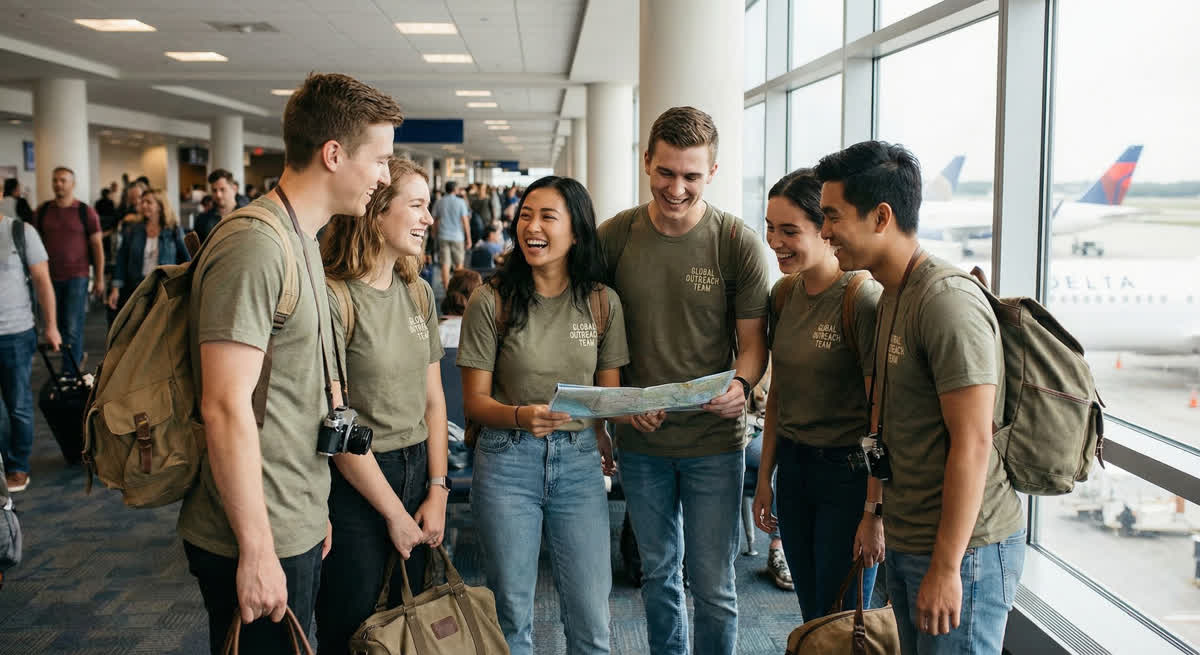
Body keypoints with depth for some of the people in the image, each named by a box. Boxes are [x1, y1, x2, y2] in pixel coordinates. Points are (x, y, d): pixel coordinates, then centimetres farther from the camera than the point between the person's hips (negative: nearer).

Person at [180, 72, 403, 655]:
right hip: (259, 545, -9)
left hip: (298, 527, 9)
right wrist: (256, 551, -21)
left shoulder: (302, 244, 12)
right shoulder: (254, 247, -20)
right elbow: (226, 409, -24)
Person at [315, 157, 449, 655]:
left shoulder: (418, 294, 6)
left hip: (417, 471, 7)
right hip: (354, 486, -6)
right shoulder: (333, 298, -16)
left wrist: (437, 491, 1)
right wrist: (395, 512, -10)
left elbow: (433, 399, 9)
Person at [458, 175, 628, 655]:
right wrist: (521, 416, -23)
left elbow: (609, 394, 9)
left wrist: (604, 435, -8)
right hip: (507, 459, -1)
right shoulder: (492, 301, -5)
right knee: (512, 612, 10)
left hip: (579, 460, 2)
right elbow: (475, 401, -5)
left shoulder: (603, 303, 1)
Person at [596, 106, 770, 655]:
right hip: (640, 439, 3)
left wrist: (741, 385, -25)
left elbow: (754, 338, -4)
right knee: (658, 571, 19)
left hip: (714, 440, -2)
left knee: (713, 585, 4)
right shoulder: (614, 236, -3)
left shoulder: (737, 242, -9)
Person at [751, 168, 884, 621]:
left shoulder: (862, 299, -17)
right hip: (793, 466, 7)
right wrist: (765, 478, 13)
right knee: (810, 616, 16)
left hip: (848, 470, -6)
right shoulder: (783, 294, 5)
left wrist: (875, 513, -17)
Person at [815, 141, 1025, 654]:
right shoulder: (893, 294, 10)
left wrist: (946, 568, -21)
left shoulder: (948, 302, -20)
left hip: (962, 550, -9)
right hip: (906, 541, 9)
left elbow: (972, 444, -23)